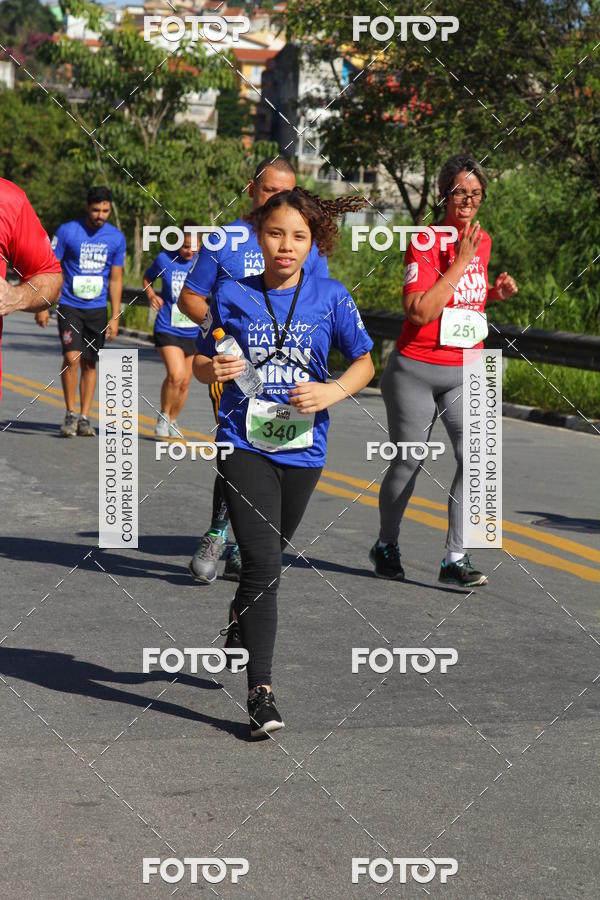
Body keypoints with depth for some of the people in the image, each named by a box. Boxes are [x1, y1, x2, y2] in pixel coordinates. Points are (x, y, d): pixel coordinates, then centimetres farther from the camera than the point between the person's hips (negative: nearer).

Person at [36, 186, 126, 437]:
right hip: (69, 306, -3)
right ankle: (70, 414, -2)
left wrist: (115, 317, 7)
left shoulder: (117, 237, 3)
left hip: (98, 309, 3)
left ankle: (84, 417, 12)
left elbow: (115, 279, 9)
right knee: (72, 357, -15)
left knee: (90, 363, 5)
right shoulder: (67, 231, -7)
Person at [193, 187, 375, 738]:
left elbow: (364, 362, 4)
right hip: (245, 445, -2)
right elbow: (201, 360, 9)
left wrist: (334, 391, -16)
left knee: (269, 560, 18)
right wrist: (213, 369, -15)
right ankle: (261, 691, -13)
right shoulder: (234, 295, 0)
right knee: (262, 562, -14)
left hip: (303, 449, 2)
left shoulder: (330, 297, 0)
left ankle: (240, 622, 50)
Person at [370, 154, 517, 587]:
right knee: (408, 462, 7)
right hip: (416, 370, -4)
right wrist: (460, 260, -23)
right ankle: (387, 545, 31)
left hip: (466, 372, 4)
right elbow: (420, 311, -25)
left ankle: (455, 559, -7)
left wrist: (495, 293, 3)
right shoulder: (425, 242, -13)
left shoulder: (482, 240, 7)